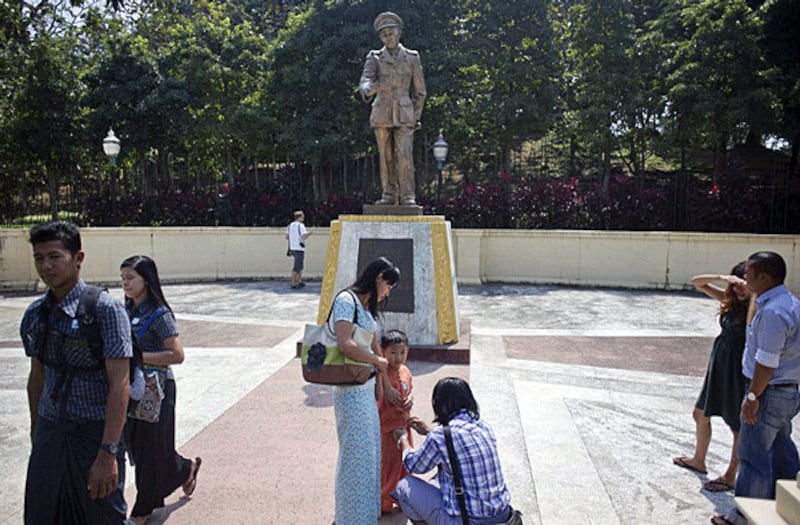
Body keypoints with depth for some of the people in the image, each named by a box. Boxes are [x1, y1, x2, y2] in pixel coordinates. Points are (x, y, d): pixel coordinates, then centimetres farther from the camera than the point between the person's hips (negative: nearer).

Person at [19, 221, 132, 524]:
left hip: (95, 433, -5)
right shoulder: (35, 315, 5)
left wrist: (108, 453, -23)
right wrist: (36, 432, 21)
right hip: (50, 432, 6)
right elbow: (37, 376, 16)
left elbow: (119, 384, -19)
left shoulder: (105, 310, -15)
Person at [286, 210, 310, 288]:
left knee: (299, 265, 18)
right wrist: (308, 233, -1)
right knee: (297, 267, -2)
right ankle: (293, 283, 2)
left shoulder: (290, 225, 10)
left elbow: (287, 236, 11)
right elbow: (304, 237, -20)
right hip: (299, 249, -8)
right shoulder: (301, 225, -12)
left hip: (292, 248, 8)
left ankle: (299, 281, 22)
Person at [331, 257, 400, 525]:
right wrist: (377, 361, -11)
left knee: (370, 450, 17)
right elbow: (345, 345, -25)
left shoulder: (366, 306, 15)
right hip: (351, 390, -9)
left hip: (367, 389, 9)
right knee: (356, 454, 1)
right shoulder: (346, 300, -14)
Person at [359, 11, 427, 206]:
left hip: (404, 114, -1)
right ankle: (389, 195, 9)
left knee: (404, 155, -12)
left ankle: (408, 196, -8)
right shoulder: (375, 57, 6)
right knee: (385, 156, 2)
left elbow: (420, 90, 11)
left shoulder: (412, 57, 7)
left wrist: (416, 116, 7)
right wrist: (368, 90, -34)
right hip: (381, 114, 1)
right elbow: (365, 80, -10)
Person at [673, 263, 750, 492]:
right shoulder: (729, 300, 3)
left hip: (739, 370, -8)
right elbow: (697, 282, 5)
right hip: (719, 365, 8)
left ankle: (730, 476, 22)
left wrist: (751, 292, -34)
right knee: (701, 414, 19)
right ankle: (698, 460, 40)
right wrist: (721, 278, -12)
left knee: (738, 425, 7)